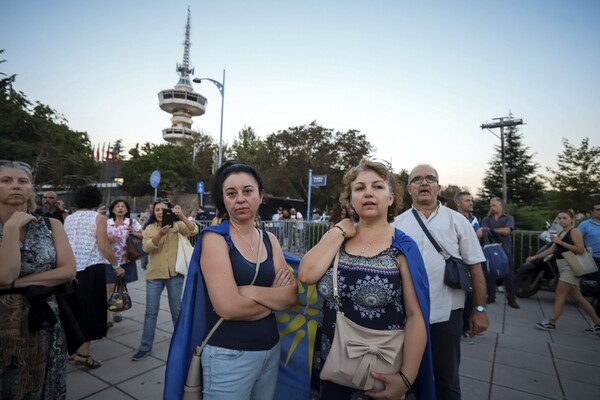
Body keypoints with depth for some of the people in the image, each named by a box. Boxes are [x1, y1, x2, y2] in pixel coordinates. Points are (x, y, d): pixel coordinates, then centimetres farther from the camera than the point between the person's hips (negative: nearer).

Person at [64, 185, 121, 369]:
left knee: (74, 307, 17)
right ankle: (83, 352, 5)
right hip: (91, 268, -6)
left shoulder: (68, 218, 10)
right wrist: (117, 266, -2)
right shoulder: (98, 218, -6)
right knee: (90, 308, 3)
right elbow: (103, 247, -12)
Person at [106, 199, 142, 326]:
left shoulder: (132, 222, 0)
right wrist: (108, 238, -15)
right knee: (109, 288, -6)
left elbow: (144, 236, 0)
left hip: (126, 259, 1)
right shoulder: (106, 223, 2)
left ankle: (116, 312, 30)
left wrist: (134, 233, -18)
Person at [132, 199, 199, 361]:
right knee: (151, 311, 8)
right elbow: (146, 247, -14)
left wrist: (182, 216, -33)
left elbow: (194, 231, -19)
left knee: (177, 310, 12)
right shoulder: (149, 228, 2)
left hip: (175, 274, -1)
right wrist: (161, 233, -30)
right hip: (154, 275, 1)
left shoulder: (177, 225, -2)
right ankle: (145, 347, 22)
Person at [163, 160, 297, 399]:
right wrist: (273, 298, -9)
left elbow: (292, 294, -5)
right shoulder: (214, 238, -14)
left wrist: (250, 291, -19)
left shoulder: (269, 239, 2)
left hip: (271, 348, 6)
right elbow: (229, 307, -23)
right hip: (229, 355, -5)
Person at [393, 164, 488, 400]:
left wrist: (479, 310, -3)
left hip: (447, 314, 0)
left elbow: (475, 267, 0)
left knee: (447, 378, 17)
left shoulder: (457, 220, -1)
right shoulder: (397, 224, 0)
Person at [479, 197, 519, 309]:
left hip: (505, 250, -2)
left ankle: (511, 299, 15)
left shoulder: (509, 218, 4)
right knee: (490, 275, 7)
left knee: (509, 275, 4)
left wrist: (491, 230, -8)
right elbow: (482, 230, -7)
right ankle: (491, 297, 19)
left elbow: (506, 231, -13)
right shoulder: (487, 218, 9)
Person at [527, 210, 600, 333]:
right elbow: (552, 249, 17)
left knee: (559, 295, -5)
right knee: (577, 298, 13)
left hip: (571, 267, -9)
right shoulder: (560, 233, 15)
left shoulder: (575, 231, -9)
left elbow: (580, 250, -19)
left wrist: (561, 242, -20)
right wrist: (535, 257, 13)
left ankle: (551, 323, 2)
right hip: (563, 267, 9)